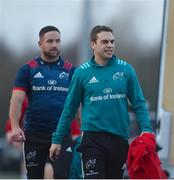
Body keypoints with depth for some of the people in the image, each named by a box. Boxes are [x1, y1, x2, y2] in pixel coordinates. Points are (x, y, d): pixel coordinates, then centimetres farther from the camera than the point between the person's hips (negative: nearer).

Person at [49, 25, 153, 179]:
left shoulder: (126, 69, 3)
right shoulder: (82, 72, 0)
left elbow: (139, 104, 4)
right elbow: (69, 109, 5)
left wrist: (147, 130, -10)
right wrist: (57, 140, 5)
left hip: (119, 137, 2)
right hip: (93, 138, -2)